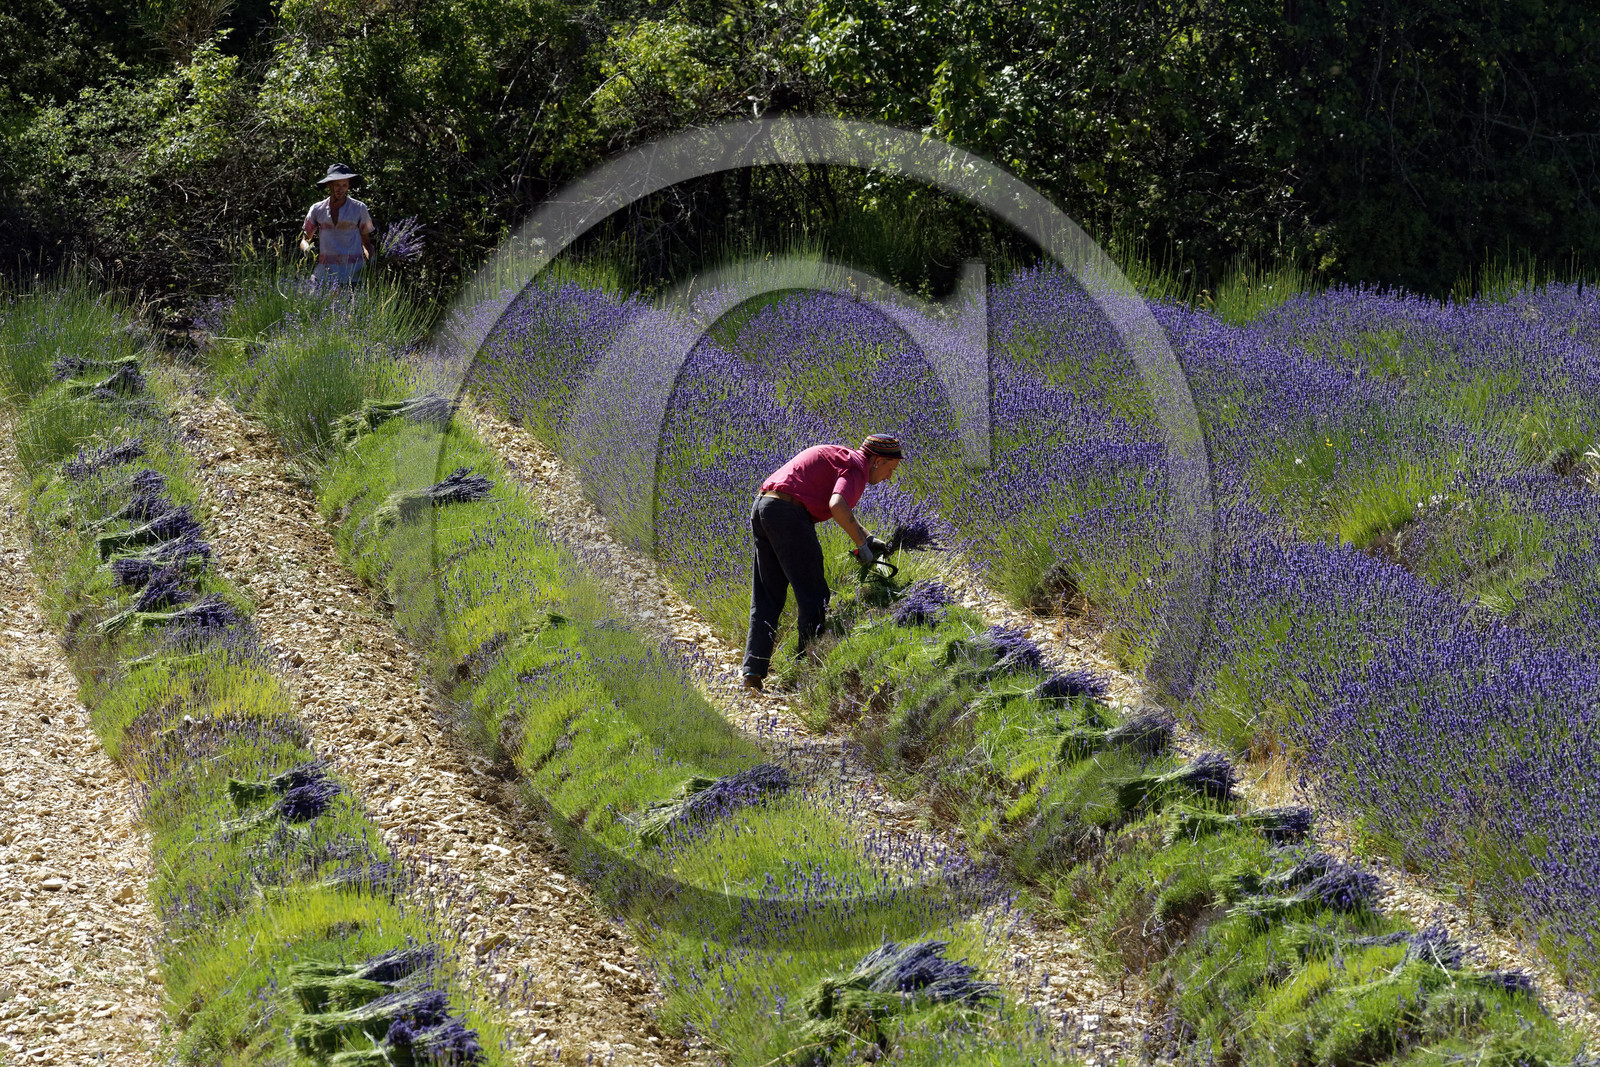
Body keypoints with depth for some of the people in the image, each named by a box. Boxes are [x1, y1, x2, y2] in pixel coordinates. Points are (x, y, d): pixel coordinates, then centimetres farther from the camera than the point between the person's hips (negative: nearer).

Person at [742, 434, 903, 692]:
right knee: (814, 596, -1)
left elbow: (842, 511, 42)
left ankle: (753, 673, 4)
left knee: (767, 597, 10)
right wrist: (862, 545, -13)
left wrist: (868, 537, 39)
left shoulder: (840, 456, 26)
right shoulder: (857, 469, -5)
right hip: (788, 513, -9)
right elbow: (837, 506, -24)